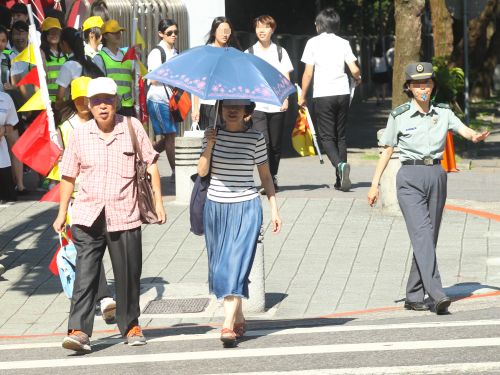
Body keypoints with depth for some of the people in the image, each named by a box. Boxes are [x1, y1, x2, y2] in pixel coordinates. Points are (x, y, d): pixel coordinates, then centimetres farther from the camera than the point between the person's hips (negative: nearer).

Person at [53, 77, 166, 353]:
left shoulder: (132, 127, 2)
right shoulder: (80, 136, 5)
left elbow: (150, 164, 8)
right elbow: (69, 175, 13)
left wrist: (158, 201, 4)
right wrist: (62, 213, 13)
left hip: (125, 216, 0)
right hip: (87, 217, 0)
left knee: (128, 276, 7)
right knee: (85, 273, -9)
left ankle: (131, 326, 24)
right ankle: (79, 330, -14)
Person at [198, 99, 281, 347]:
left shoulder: (255, 138, 0)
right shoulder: (212, 134, 5)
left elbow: (265, 175, 5)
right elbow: (202, 171, 0)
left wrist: (274, 209, 1)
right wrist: (209, 145, -14)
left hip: (246, 207, -3)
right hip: (216, 206, 3)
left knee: (236, 263, -13)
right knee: (221, 265, 9)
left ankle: (228, 325, -19)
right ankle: (238, 318, 24)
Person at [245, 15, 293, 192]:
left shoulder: (280, 52, 9)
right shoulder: (249, 53, 7)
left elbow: (285, 77, 7)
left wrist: (285, 99, -6)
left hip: (276, 105, 2)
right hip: (257, 106, -2)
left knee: (275, 144, 6)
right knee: (263, 142, -15)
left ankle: (273, 177, 21)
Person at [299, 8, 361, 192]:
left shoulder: (313, 42, -1)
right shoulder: (343, 43, 5)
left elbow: (308, 73, -3)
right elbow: (354, 70, 0)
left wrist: (303, 96, 6)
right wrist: (358, 79, 23)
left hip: (323, 95, -3)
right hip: (342, 93, 3)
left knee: (327, 137, 0)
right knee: (340, 136, 11)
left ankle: (340, 165, -27)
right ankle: (340, 180, 10)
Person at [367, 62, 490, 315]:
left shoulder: (443, 113, 8)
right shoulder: (399, 116, 1)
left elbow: (464, 130, -7)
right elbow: (386, 151, 5)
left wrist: (476, 136, -31)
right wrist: (374, 184, 1)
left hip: (436, 176, 4)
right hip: (410, 178, -4)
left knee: (429, 238, 7)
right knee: (422, 235, -17)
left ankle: (414, 297, 16)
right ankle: (437, 295, -27)